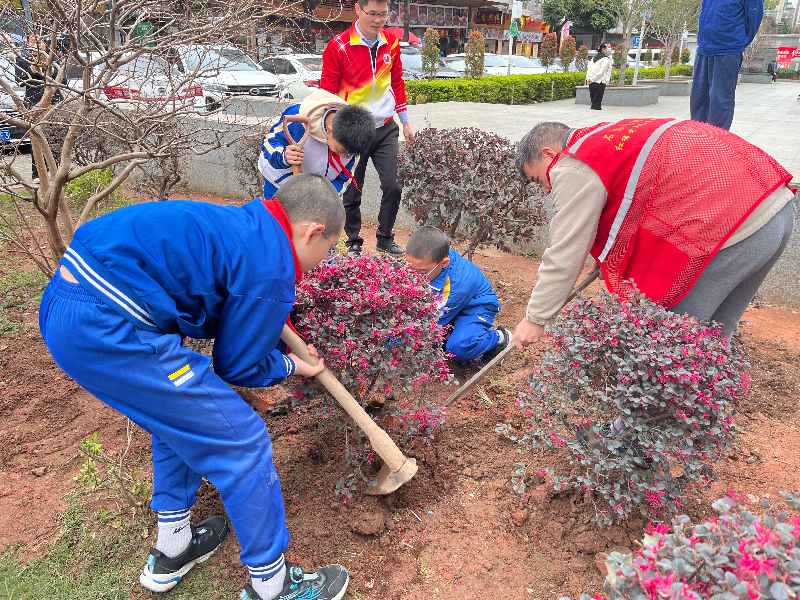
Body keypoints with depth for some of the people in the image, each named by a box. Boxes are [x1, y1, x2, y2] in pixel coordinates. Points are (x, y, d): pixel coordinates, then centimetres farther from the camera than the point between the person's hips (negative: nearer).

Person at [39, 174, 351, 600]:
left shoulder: (244, 225, 16)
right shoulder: (271, 272, -11)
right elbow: (237, 366, 2)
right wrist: (292, 367, 20)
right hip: (106, 331, -10)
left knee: (179, 414, 27)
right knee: (241, 440, 0)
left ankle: (172, 550, 43)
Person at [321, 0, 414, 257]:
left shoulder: (391, 43, 5)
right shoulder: (338, 46, -9)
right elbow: (327, 93, -6)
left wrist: (405, 122, 17)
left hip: (385, 129, 4)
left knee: (394, 186, -1)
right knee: (352, 192, 4)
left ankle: (385, 238, 20)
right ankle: (353, 243, 23)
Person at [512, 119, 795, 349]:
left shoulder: (573, 169, -6)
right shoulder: (610, 136, 24)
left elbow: (564, 254, -6)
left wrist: (536, 319, 4)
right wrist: (610, 259, 27)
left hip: (734, 227, -10)